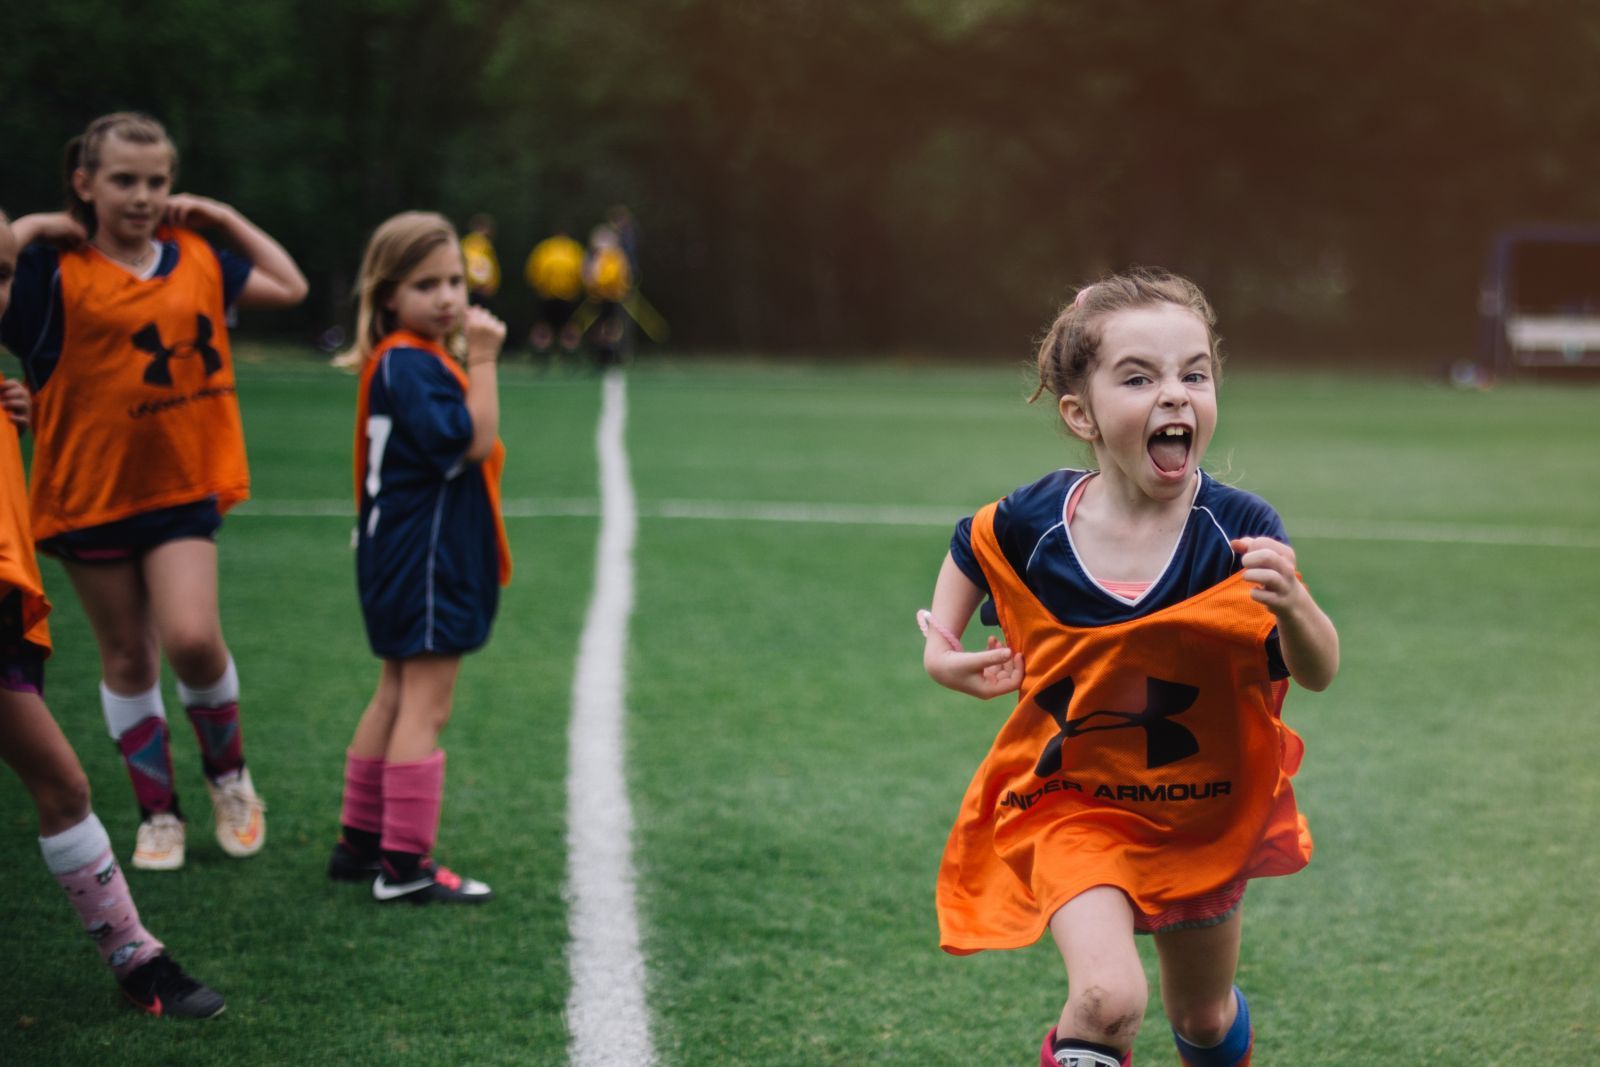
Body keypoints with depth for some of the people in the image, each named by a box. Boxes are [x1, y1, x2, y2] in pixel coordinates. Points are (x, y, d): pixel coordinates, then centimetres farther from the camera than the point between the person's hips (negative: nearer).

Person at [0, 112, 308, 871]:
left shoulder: (195, 260, 5)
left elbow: (289, 288, 16)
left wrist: (222, 218, 8)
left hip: (181, 487, 1)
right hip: (91, 488, -1)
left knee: (192, 637, -16)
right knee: (127, 658, 8)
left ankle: (227, 770, 12)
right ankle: (157, 812, 23)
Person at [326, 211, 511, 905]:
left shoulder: (414, 360, 12)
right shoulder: (409, 365, -19)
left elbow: (467, 446, 15)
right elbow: (472, 443, -25)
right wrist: (482, 361, -23)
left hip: (404, 555, 11)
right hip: (425, 558, -11)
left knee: (396, 699, 18)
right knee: (424, 707, -7)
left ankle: (360, 842, 26)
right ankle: (406, 865, -3)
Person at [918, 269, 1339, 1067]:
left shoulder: (1239, 533, -21)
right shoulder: (1033, 525, -17)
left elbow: (1318, 673, -23)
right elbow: (970, 547, 7)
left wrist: (1290, 604, -43)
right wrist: (942, 648, -5)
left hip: (1205, 816, 2)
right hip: (1072, 801, -1)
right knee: (1108, 997, -26)